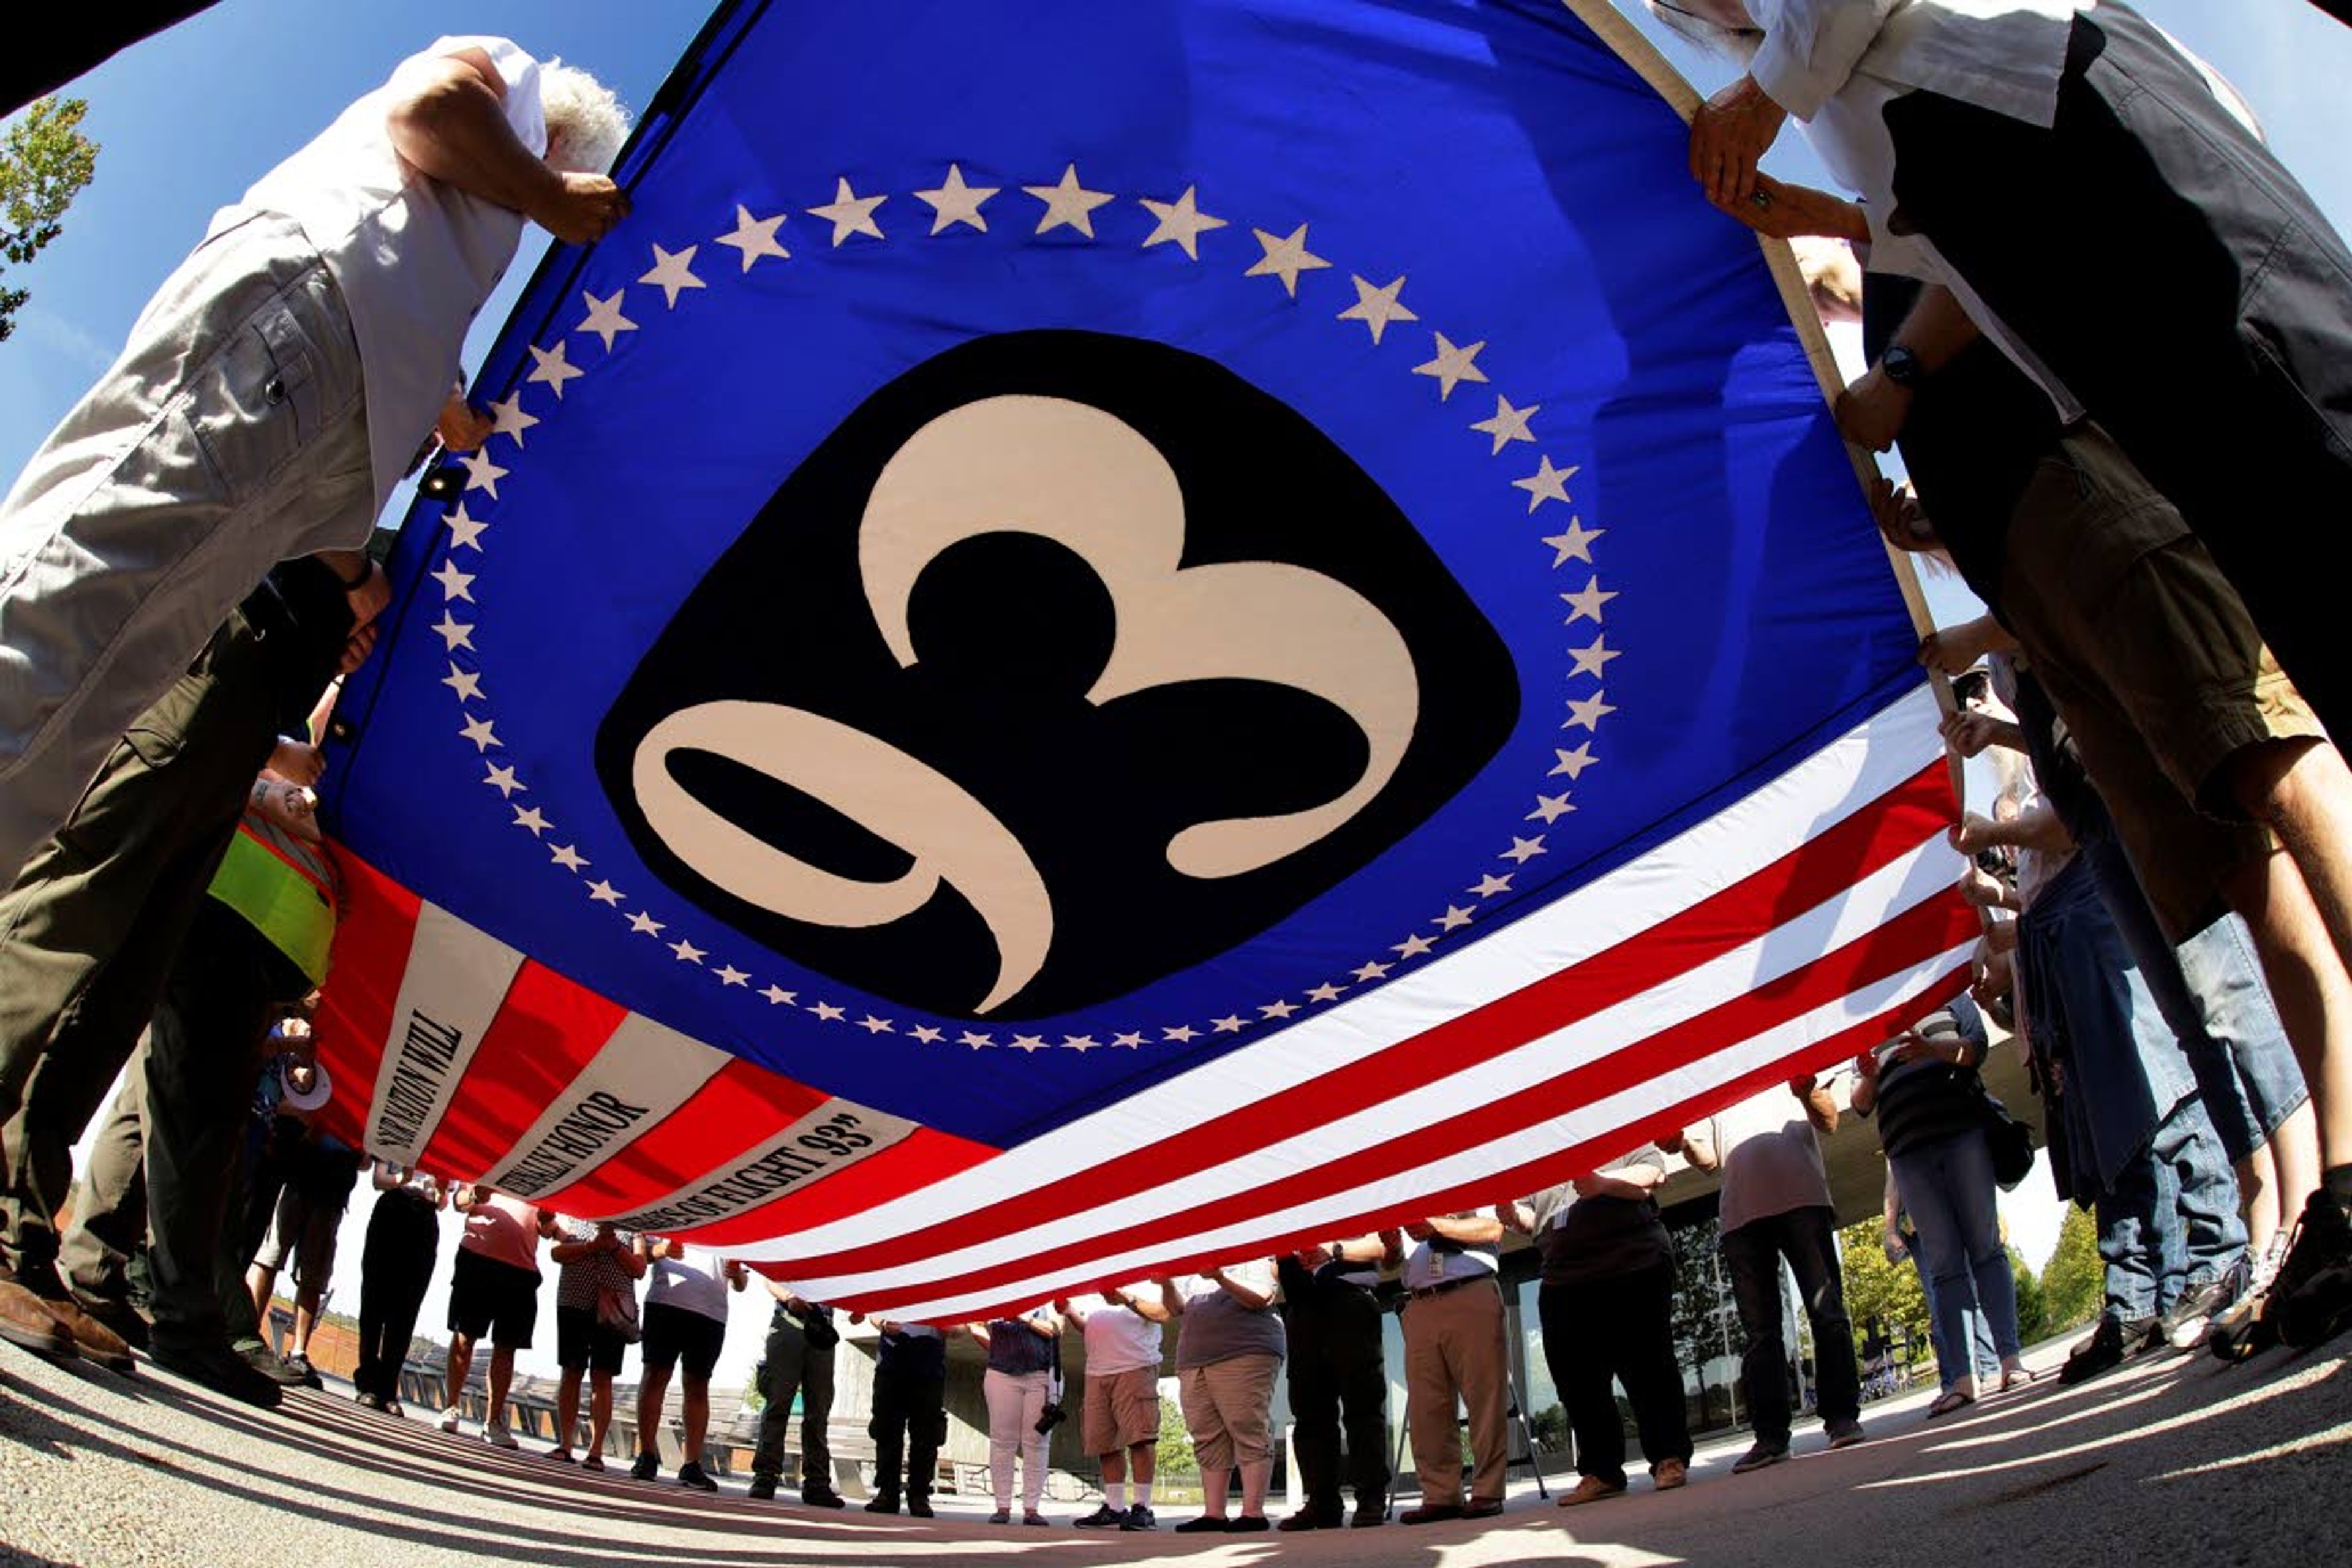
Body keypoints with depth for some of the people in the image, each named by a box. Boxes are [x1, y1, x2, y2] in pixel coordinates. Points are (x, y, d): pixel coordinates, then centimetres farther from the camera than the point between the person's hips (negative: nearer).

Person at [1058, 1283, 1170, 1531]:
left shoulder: (1143, 1288, 7)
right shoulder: (1093, 1299, 24)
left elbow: (1162, 1314, -7)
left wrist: (1126, 1297, -15)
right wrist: (1069, 1311, 9)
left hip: (1135, 1370, -6)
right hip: (1097, 1375, 6)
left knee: (1140, 1438, -11)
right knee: (1106, 1444, 4)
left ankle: (1142, 1508, -9)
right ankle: (1114, 1509, 10)